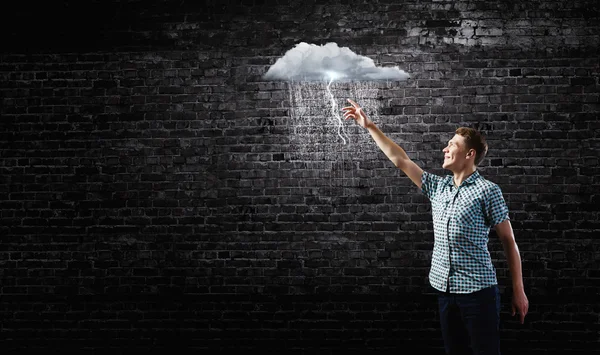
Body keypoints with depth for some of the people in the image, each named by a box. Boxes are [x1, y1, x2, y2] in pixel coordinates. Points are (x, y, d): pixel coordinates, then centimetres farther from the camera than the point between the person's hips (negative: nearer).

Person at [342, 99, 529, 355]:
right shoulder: (437, 187, 10)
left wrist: (518, 291, -6)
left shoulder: (487, 191, -7)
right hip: (445, 290, 6)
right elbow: (399, 159, 14)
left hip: (478, 290, -6)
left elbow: (509, 242, -4)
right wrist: (369, 126, 15)